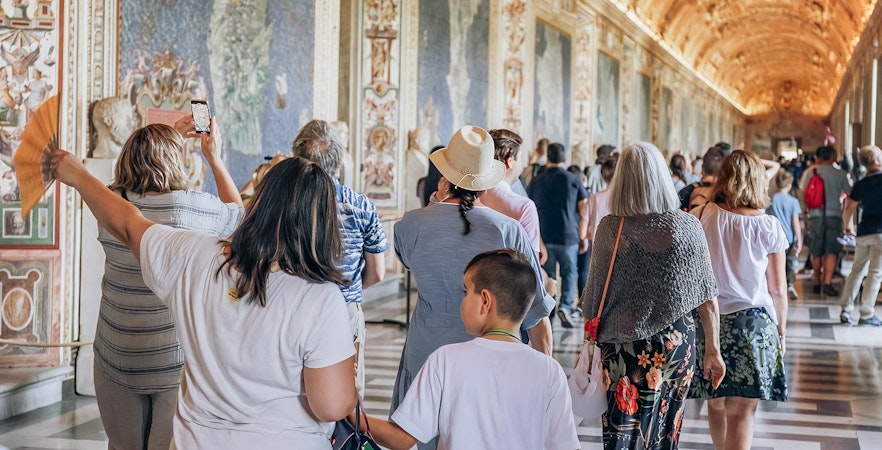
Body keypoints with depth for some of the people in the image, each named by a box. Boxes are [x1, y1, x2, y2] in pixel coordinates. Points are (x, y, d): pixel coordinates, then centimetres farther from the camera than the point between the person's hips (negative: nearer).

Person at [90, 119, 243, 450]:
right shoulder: (194, 206, -16)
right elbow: (237, 212, 7)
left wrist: (169, 138, 21)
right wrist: (214, 158, 13)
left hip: (117, 357, 3)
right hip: (175, 359, -3)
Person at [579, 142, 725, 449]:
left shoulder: (610, 228, -8)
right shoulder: (688, 226, -3)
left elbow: (594, 298, -3)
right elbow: (708, 300, 0)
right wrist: (713, 351, 9)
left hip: (625, 347, -2)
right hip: (678, 345, 2)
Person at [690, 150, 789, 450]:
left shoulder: (702, 216, -3)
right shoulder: (769, 227, -5)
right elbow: (778, 291, 0)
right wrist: (781, 332, 12)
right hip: (754, 322, -2)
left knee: (716, 403, 19)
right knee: (742, 413, 1)